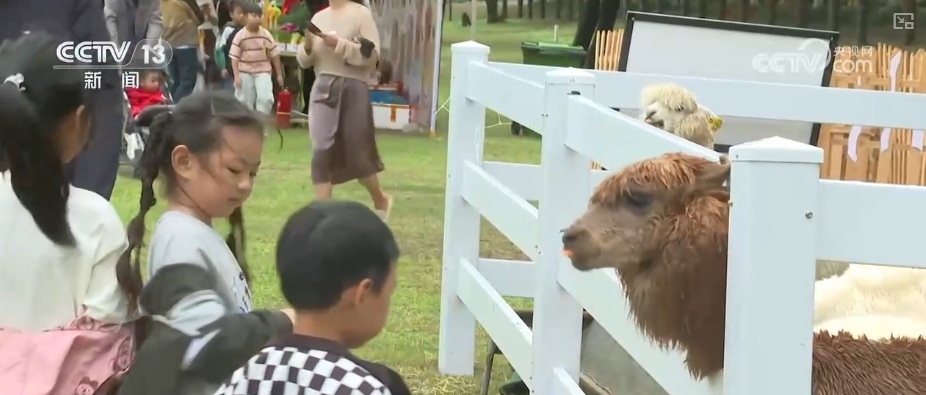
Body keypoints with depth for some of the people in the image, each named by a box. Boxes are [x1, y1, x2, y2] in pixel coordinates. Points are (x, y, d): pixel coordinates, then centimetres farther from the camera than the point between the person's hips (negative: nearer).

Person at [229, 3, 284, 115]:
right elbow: (234, 57, -7)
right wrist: (236, 76, -13)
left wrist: (279, 74, 5)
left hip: (263, 72, 1)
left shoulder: (266, 35, -3)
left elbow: (274, 55, 4)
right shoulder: (240, 36, -9)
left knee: (265, 98, -16)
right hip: (245, 73, -1)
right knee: (245, 102, 7)